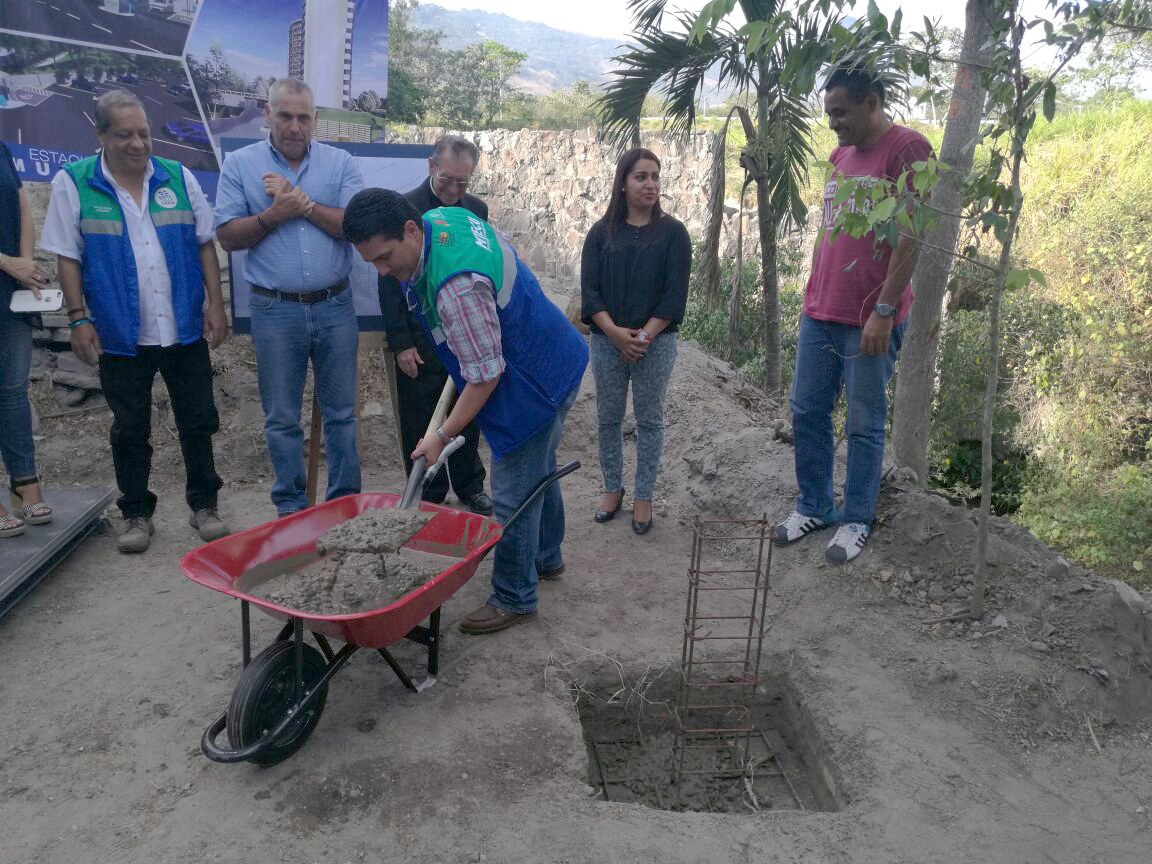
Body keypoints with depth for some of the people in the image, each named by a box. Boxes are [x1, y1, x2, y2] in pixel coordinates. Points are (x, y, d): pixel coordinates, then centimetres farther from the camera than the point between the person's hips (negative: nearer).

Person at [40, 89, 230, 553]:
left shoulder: (179, 178, 4)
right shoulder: (72, 184, -1)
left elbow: (205, 245, 6)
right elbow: (67, 257, 0)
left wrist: (216, 304, -1)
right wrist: (78, 318, -6)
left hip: (186, 330, 2)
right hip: (121, 336, -1)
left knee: (198, 422, 9)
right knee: (130, 430, 9)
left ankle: (204, 505, 24)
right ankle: (137, 514, 24)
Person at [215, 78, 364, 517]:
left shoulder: (341, 163, 4)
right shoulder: (240, 164, 3)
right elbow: (227, 235, -1)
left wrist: (305, 204, -14)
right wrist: (273, 215, -15)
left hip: (335, 306, 0)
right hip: (275, 311, 0)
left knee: (341, 413, 9)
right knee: (282, 419, 8)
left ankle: (346, 502, 22)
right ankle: (291, 507, 23)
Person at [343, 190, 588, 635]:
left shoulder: (458, 288, -35)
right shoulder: (444, 216, -5)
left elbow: (485, 377, -27)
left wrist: (441, 437, -17)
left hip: (535, 385, -11)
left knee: (513, 496, 0)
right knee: (538, 469, 26)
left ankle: (514, 599, 17)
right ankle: (547, 557, 46)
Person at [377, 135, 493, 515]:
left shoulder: (476, 209, 7)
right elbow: (390, 281, -8)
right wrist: (401, 342, -12)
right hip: (420, 340, -4)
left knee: (468, 416, 13)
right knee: (421, 423, 5)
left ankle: (470, 487, 29)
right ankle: (428, 496, 20)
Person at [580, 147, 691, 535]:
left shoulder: (673, 232, 0)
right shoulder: (601, 233, 3)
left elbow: (675, 293, -6)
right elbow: (589, 290, -2)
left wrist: (644, 336, -14)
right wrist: (616, 333, -15)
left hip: (656, 342, -1)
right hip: (607, 341, 2)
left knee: (649, 420, 6)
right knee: (608, 419, 9)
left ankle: (643, 497, 18)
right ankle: (612, 488, 27)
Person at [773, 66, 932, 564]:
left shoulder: (906, 150, -9)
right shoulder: (840, 155, 14)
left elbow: (910, 239, -15)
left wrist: (883, 311, -18)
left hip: (869, 321, -7)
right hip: (819, 314, 7)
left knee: (864, 426, 4)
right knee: (807, 413, 11)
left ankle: (857, 519, 19)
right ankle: (813, 506, 26)